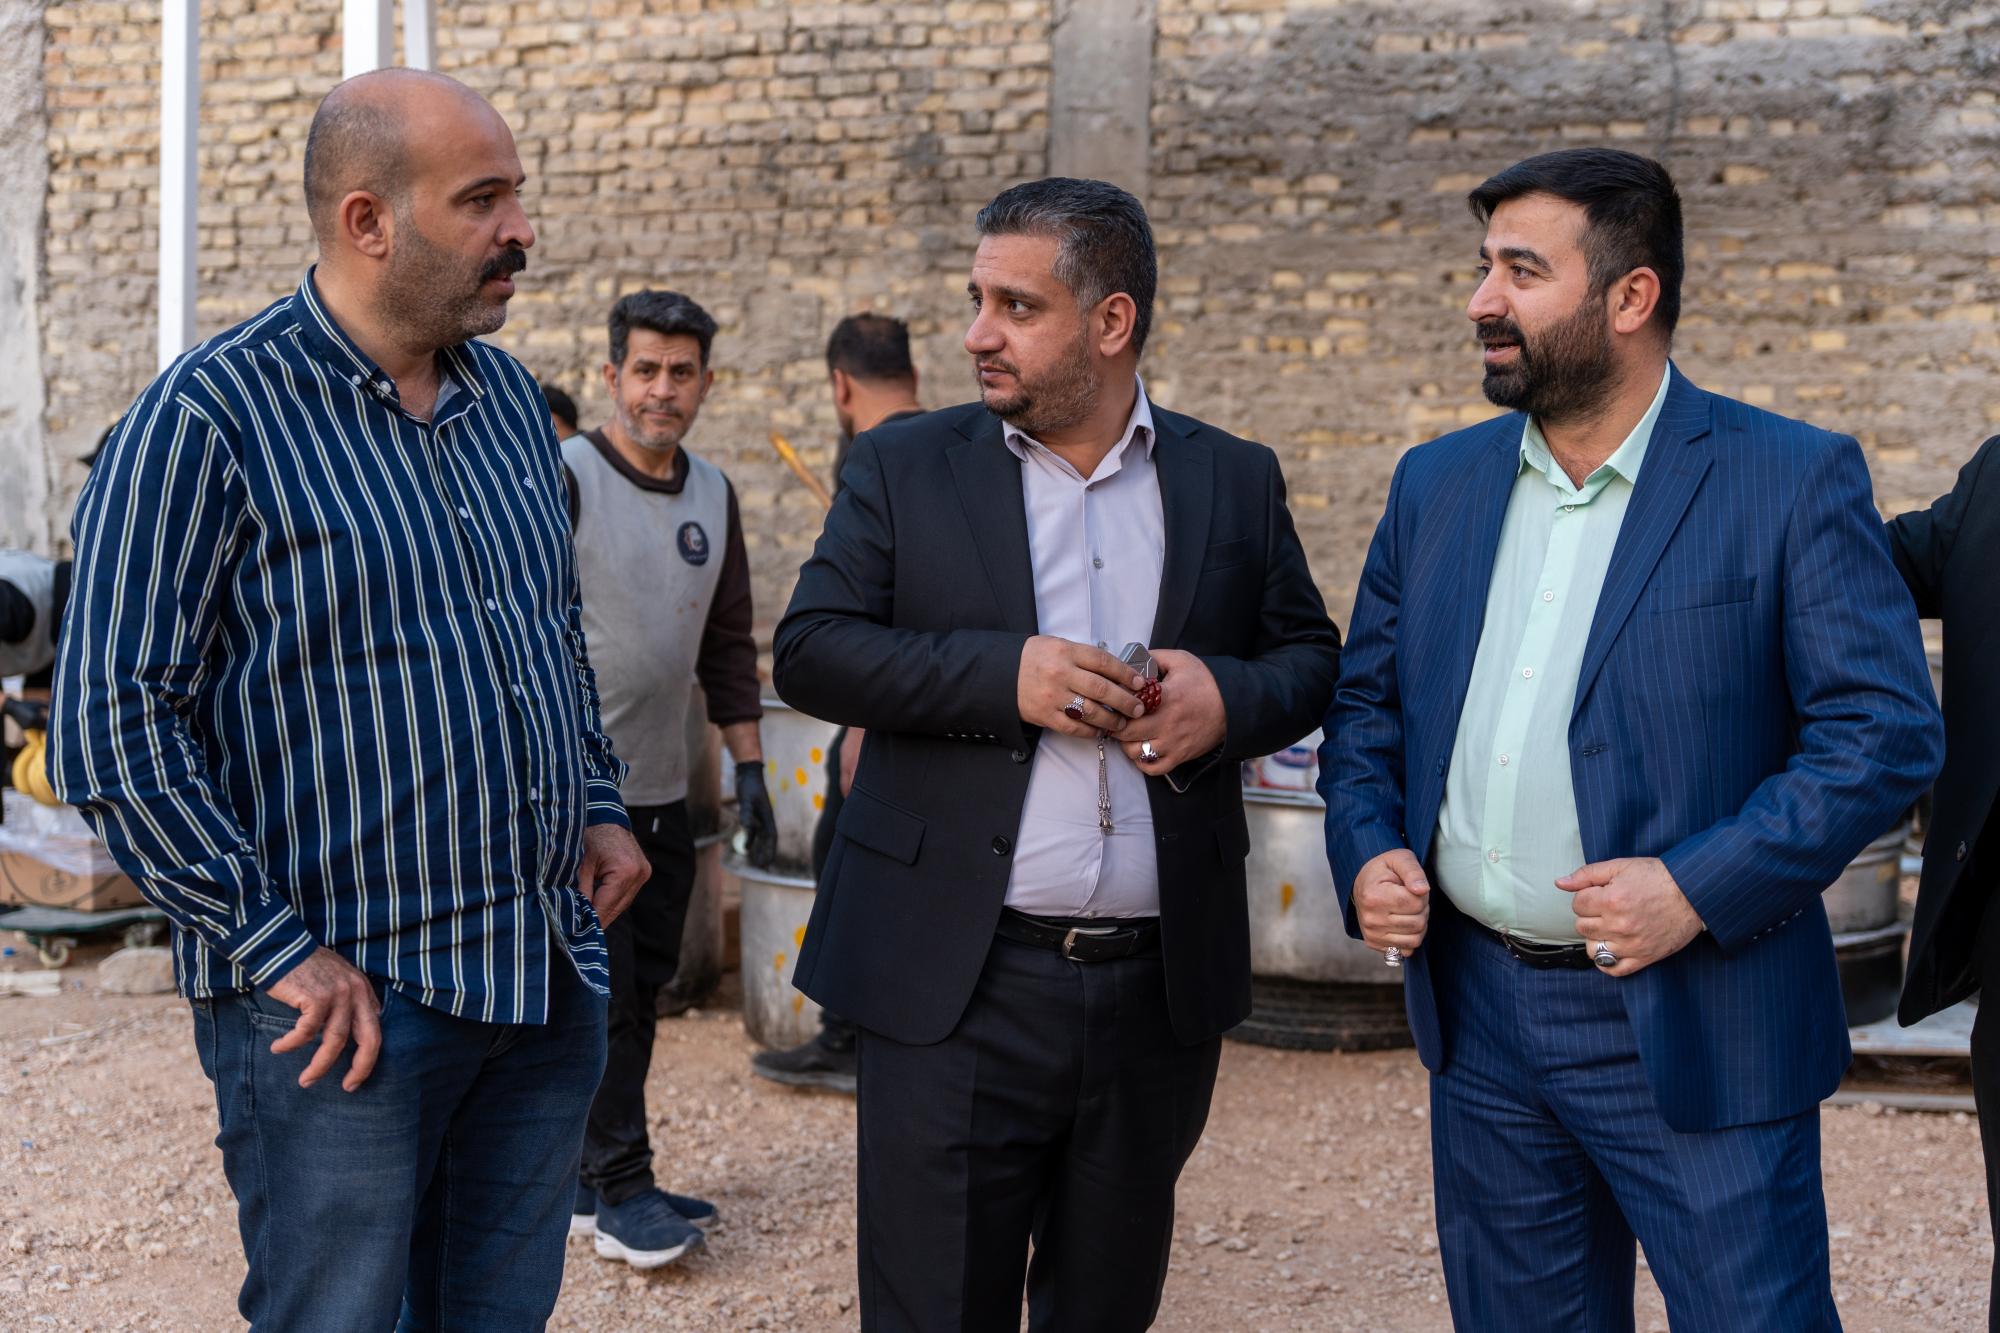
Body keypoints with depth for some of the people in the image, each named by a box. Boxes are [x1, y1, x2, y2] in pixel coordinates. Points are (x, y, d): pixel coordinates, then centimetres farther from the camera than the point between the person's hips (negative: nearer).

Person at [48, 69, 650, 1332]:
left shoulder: (509, 396, 11)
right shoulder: (207, 418, -12)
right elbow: (114, 729, -14)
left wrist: (598, 805, 12)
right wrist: (279, 950, -15)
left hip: (549, 980, 7)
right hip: (344, 998, -6)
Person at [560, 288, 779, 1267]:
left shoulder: (713, 492, 11)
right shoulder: (564, 477, -9)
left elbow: (727, 642, 17)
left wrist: (748, 768, 13)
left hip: (663, 792, 7)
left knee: (643, 984, 11)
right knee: (601, 992, -2)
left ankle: (592, 1181, 22)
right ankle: (618, 1190, 9)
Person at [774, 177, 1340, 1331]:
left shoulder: (1236, 481, 7)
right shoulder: (904, 468, 2)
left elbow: (1312, 658, 11)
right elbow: (808, 652, -3)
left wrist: (1230, 697, -12)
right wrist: (1004, 673, -17)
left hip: (1161, 988, 2)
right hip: (959, 985, -2)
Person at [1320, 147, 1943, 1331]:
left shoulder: (1794, 481, -7)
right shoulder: (1437, 486, 8)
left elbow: (1888, 731, -11)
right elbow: (1368, 702, 15)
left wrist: (1701, 888, -20)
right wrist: (1367, 852, -3)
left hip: (1696, 1030, -5)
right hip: (1479, 1013, 5)